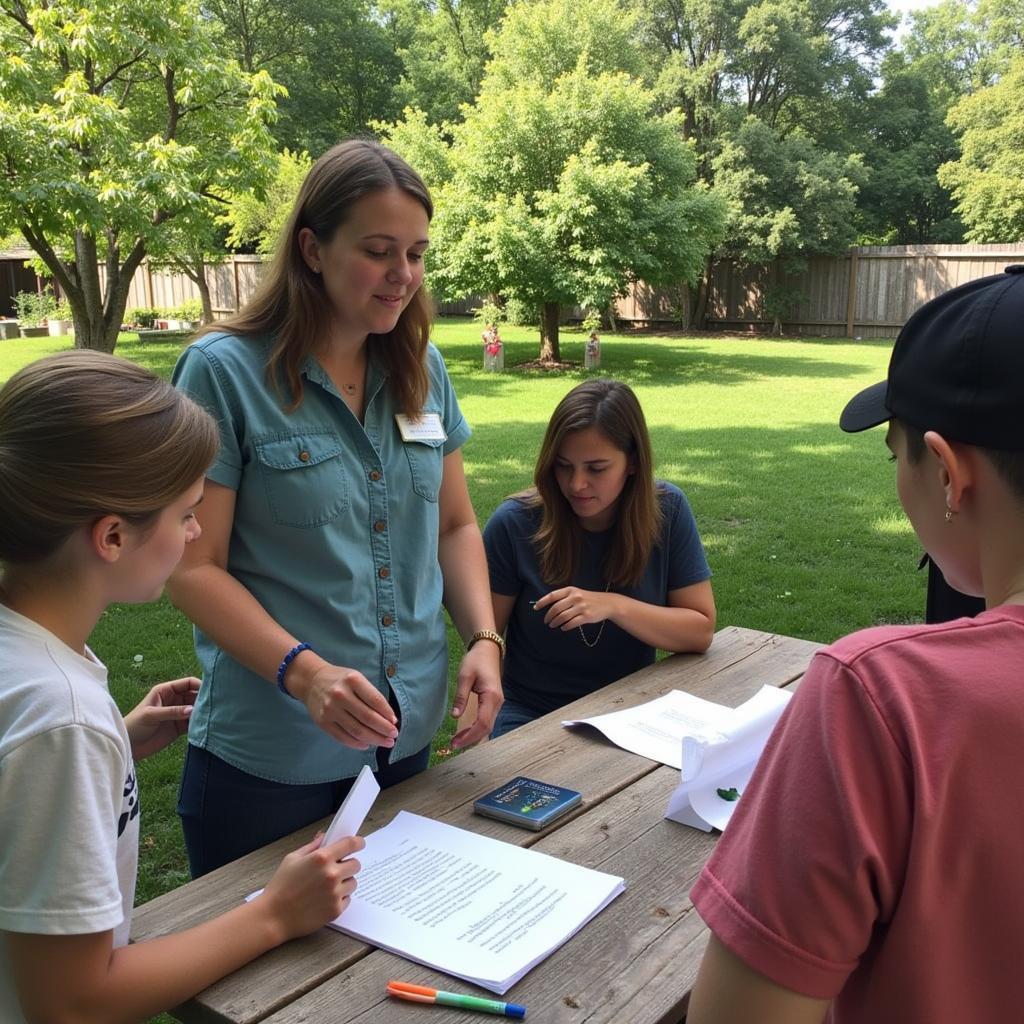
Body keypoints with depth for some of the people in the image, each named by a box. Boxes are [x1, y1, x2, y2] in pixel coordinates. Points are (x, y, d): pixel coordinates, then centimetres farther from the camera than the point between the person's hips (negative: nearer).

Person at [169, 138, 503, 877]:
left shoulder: (422, 371, 2)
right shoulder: (225, 371, -12)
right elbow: (194, 567, -12)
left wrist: (483, 639, -6)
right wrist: (304, 672, -25)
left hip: (409, 739, 5)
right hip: (270, 756, -5)